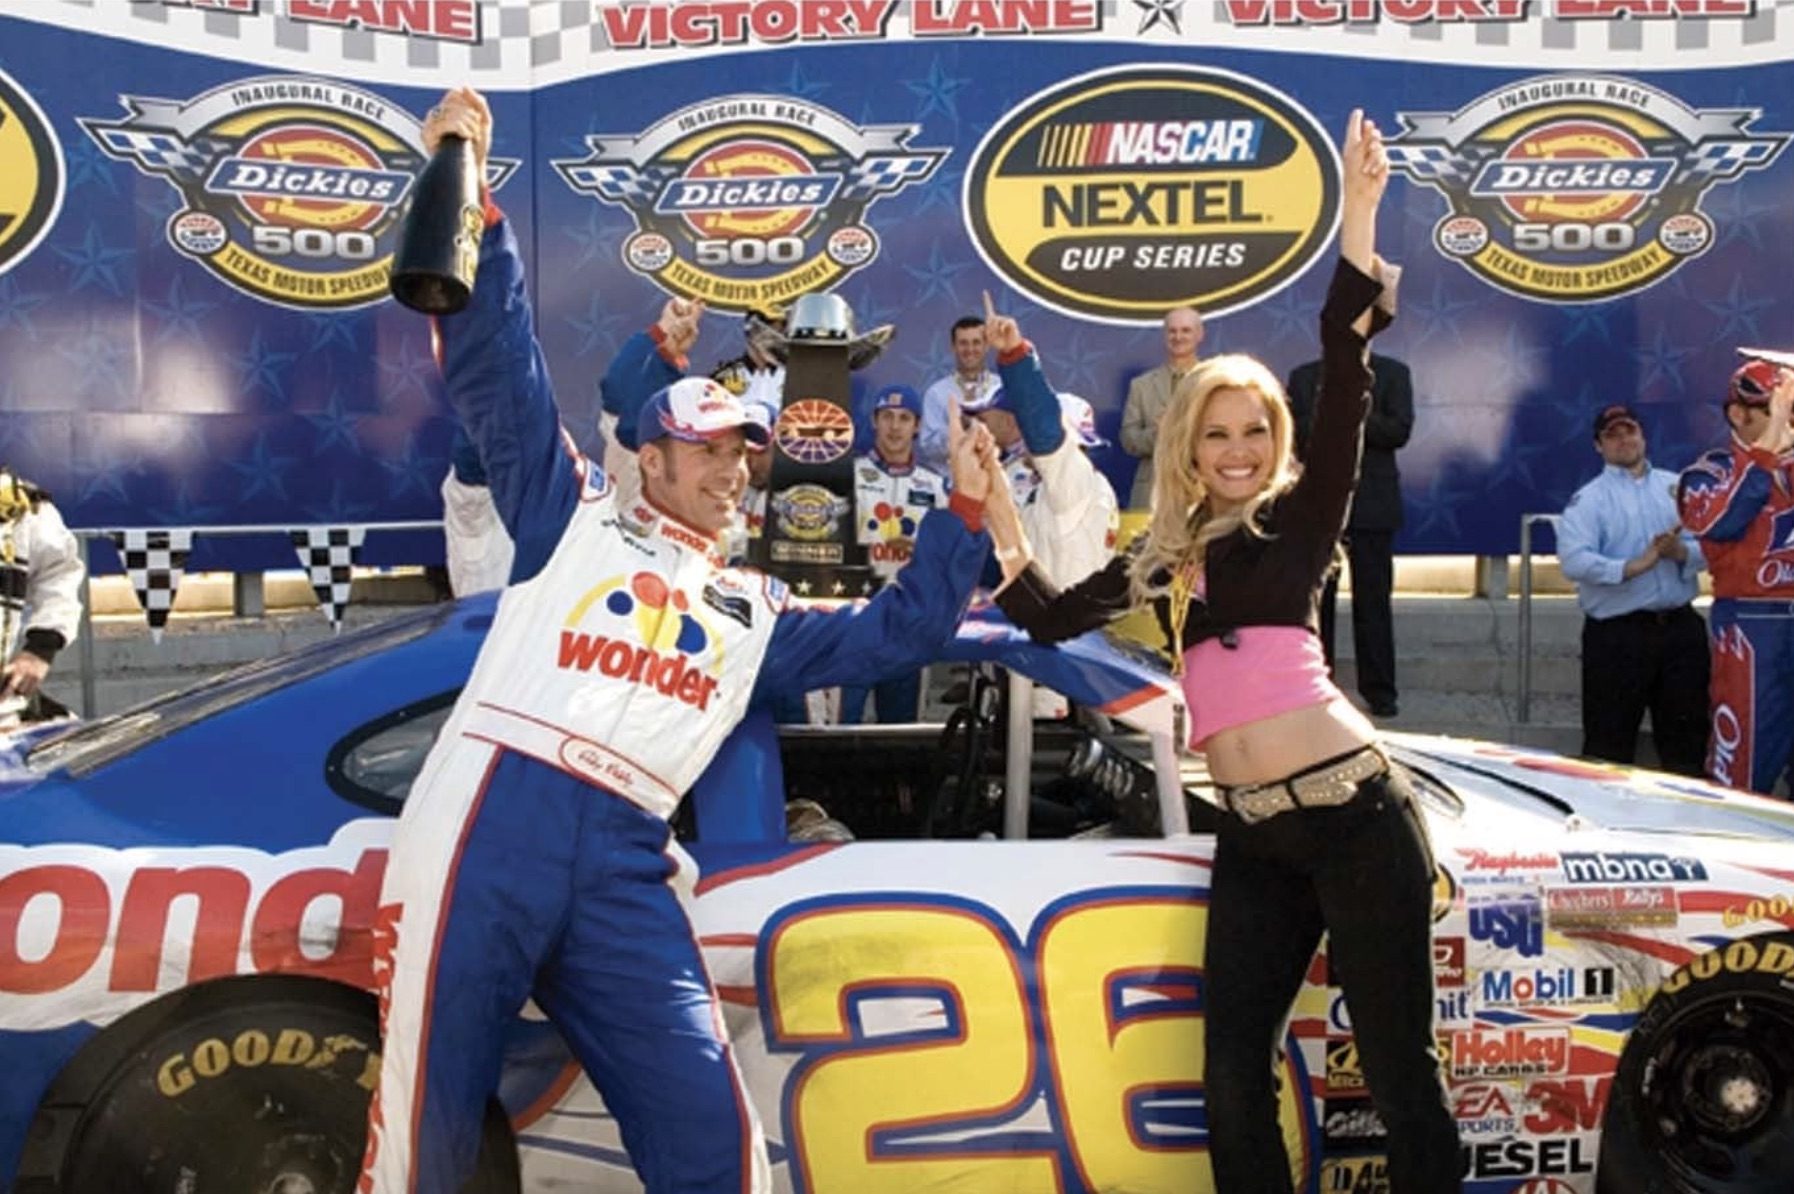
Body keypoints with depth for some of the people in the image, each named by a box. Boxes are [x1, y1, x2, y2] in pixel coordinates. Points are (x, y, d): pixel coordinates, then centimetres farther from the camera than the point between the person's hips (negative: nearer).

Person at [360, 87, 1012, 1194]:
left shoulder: (754, 611, 26)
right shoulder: (575, 513, 16)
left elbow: (896, 633, 26)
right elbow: (501, 374, 8)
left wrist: (964, 513, 19)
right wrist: (468, 202, 1)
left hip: (623, 861, 3)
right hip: (490, 817, -3)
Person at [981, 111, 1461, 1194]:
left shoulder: (1300, 520, 1)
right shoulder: (1161, 561, 14)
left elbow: (1345, 384, -12)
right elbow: (1053, 619, 26)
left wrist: (1359, 212, -20)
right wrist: (1000, 527, 14)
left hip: (1356, 814, -5)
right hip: (1254, 835, 5)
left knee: (1400, 1070, 2)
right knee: (1233, 1076, 7)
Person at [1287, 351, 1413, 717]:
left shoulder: (1392, 373, 7)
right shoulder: (1303, 376, 13)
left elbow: (1398, 430, -6)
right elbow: (1291, 433, 1)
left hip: (1371, 504, -2)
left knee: (1372, 599, -1)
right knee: (1314, 599, 2)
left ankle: (1379, 691, 5)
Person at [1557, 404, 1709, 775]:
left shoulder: (1678, 487, 12)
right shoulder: (1588, 499, 0)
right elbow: (1574, 561, -15)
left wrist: (1680, 551, -16)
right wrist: (1633, 566, -23)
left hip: (1680, 628, 4)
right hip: (1617, 634, -3)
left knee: (1687, 735, 12)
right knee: (1609, 743, 2)